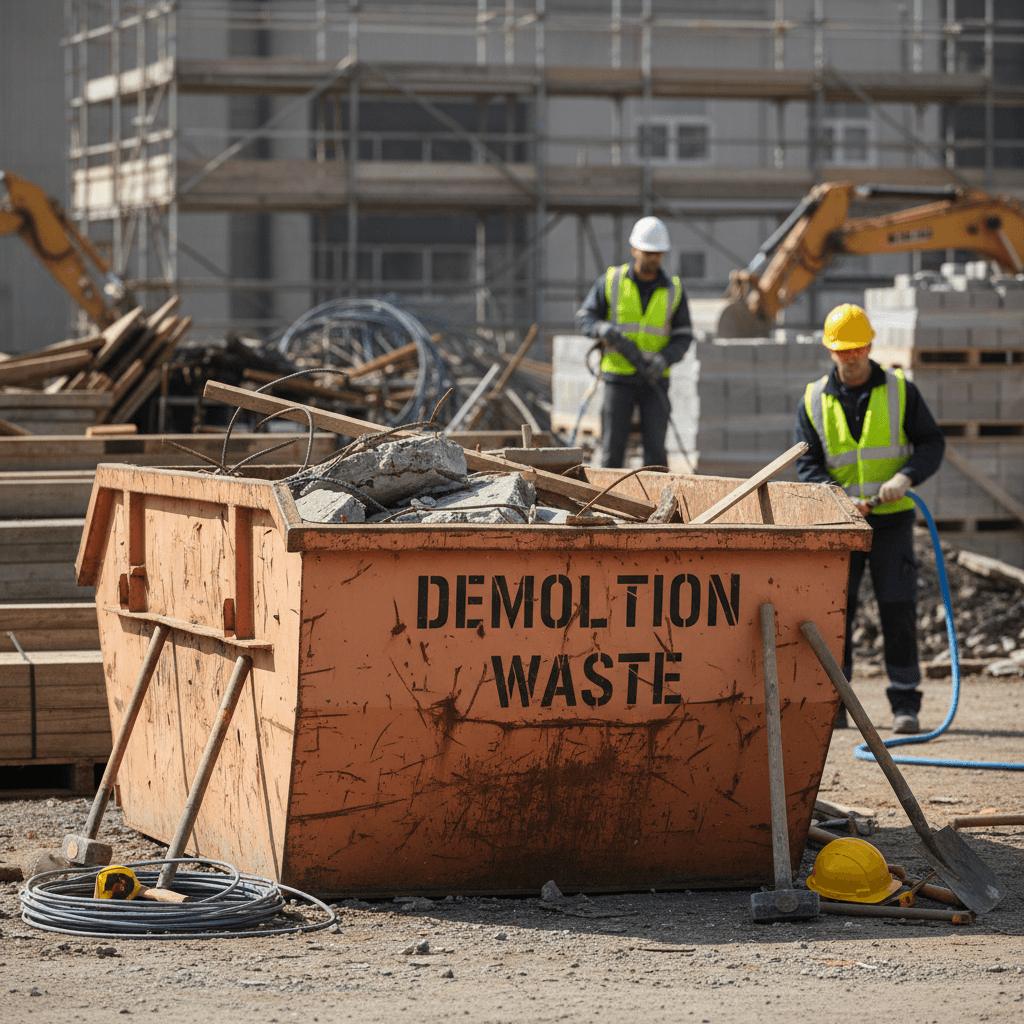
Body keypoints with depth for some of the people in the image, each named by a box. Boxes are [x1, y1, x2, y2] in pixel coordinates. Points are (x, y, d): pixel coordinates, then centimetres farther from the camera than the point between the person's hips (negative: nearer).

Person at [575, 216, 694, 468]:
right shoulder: (611, 282, 0)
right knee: (613, 449, -3)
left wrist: (663, 360, -18)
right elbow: (584, 319, 0)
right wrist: (605, 329, -23)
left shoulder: (673, 291, 3)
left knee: (655, 449, -5)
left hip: (654, 381, 1)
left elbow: (683, 337, 2)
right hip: (618, 378, -1)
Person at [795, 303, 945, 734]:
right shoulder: (815, 400, 4)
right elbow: (807, 464, 1)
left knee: (898, 610, -5)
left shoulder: (900, 390, 2)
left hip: (891, 519, -1)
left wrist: (905, 477, -16)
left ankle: (905, 703, 2)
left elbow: (932, 442, 3)